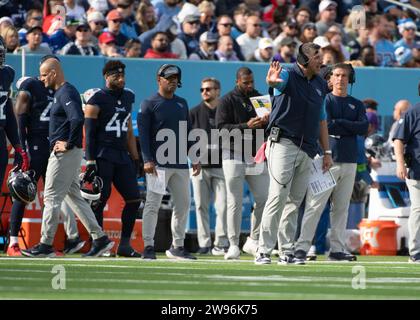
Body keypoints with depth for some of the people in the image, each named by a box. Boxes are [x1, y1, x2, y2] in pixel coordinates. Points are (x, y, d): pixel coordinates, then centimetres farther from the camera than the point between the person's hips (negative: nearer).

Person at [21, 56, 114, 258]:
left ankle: (46, 245, -1)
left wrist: (68, 144, -21)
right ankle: (100, 239, 11)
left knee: (51, 197, -5)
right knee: (74, 197, 12)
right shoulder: (60, 92, 16)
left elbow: (77, 119, -30)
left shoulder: (66, 93, -15)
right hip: (64, 153, 10)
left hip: (65, 154, -10)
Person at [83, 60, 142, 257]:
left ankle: (125, 245, 10)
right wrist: (90, 162, -15)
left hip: (122, 156, 7)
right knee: (100, 200, -7)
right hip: (102, 157, -7)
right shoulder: (97, 99, -6)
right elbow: (89, 133, -9)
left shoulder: (127, 98, 15)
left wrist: (135, 159, 18)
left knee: (134, 199, 3)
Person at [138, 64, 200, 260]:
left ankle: (177, 247, 14)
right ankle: (148, 246, -9)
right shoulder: (150, 104, -1)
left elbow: (188, 132, 20)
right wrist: (147, 160, -17)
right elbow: (143, 134, -7)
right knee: (153, 204, -10)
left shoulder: (182, 104, 17)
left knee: (183, 205, 6)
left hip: (181, 164, 6)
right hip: (159, 163, -6)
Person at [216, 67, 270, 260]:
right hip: (234, 156, -5)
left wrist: (266, 122, -8)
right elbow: (221, 128, -11)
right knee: (235, 202, -4)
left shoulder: (259, 98, 15)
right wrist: (246, 126, -21)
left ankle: (253, 241, 13)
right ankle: (233, 245, -1)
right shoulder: (227, 101, -1)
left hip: (257, 156, 5)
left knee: (263, 198, 0)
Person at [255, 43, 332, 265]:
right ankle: (263, 251, -13)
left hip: (307, 150, 7)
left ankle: (286, 251, 12)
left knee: (295, 202, 8)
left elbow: (322, 119, 21)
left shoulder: (320, 85, 14)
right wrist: (271, 81, -57)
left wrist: (326, 151, 17)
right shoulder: (288, 76, -6)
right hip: (284, 144, -7)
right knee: (278, 198, -13)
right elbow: (277, 81, -31)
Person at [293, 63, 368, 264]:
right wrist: (351, 128, -9)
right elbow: (325, 126, -11)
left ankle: (337, 249, 10)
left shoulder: (357, 105, 17)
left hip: (349, 162, 5)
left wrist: (338, 123, -7)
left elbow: (364, 128, 0)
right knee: (315, 206, -11)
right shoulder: (324, 101, 4)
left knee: (341, 208, 6)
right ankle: (301, 247, -15)